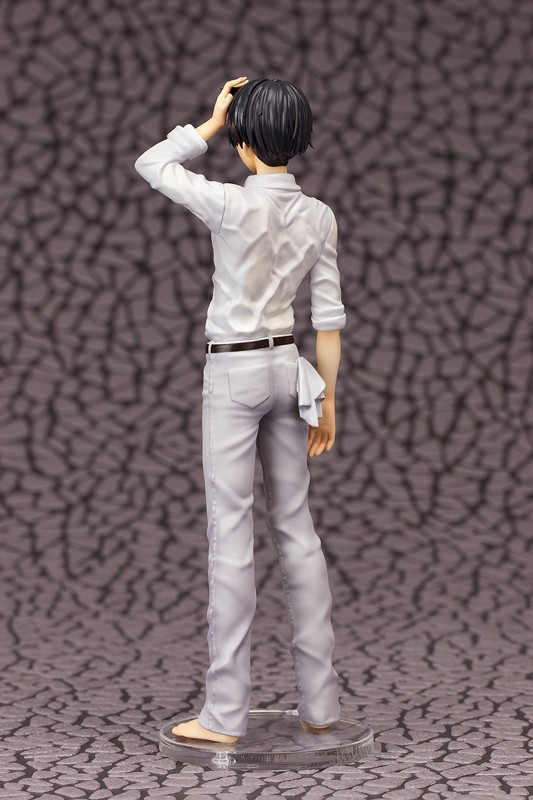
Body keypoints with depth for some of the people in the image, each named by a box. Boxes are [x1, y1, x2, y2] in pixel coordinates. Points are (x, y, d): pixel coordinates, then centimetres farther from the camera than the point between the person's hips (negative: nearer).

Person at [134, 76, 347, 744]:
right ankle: (319, 702, 13)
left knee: (231, 534, -3)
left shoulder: (231, 205, -17)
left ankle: (225, 713, -1)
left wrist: (212, 122, 3)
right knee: (295, 527, 11)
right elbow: (329, 314, 4)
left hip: (233, 374, -6)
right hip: (288, 368, 6)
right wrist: (326, 399, 11)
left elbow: (150, 164, -3)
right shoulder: (319, 217, 1)